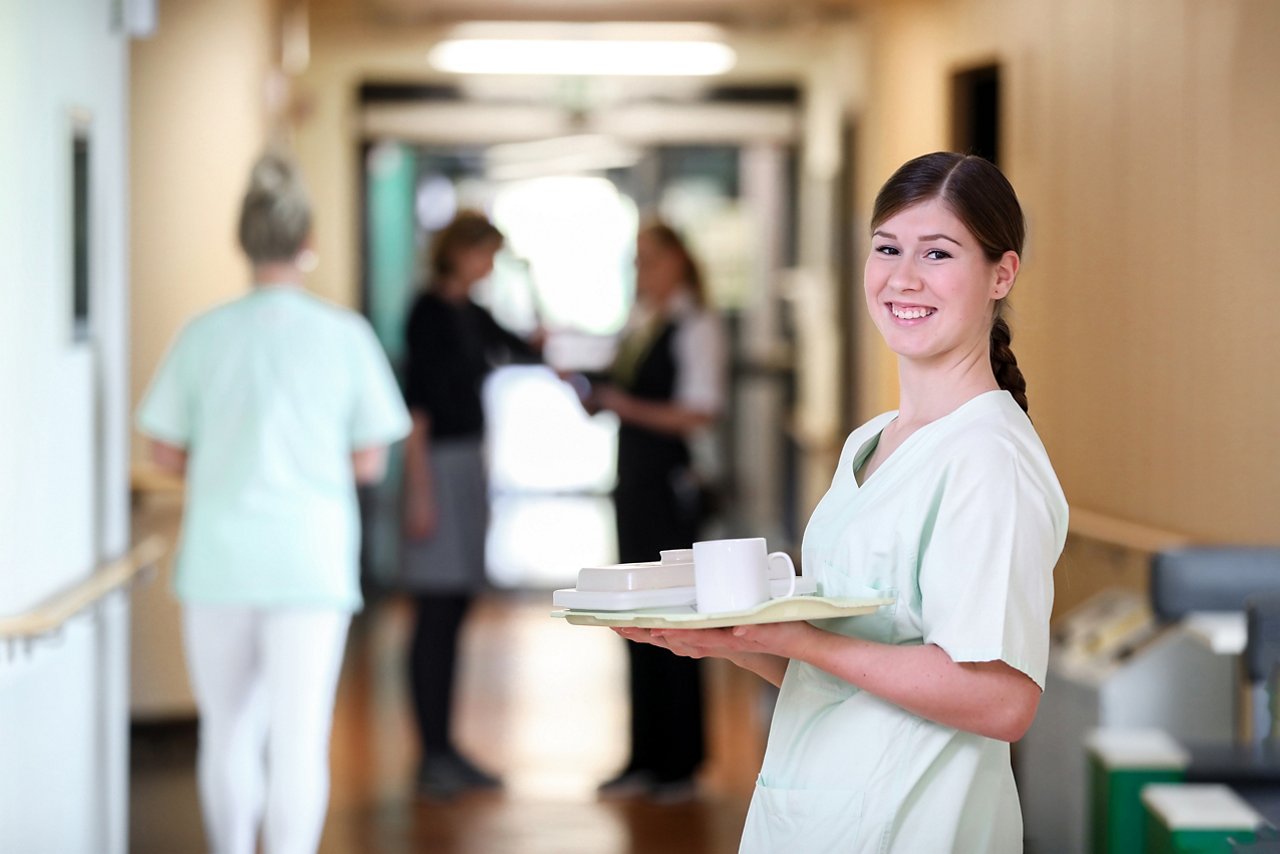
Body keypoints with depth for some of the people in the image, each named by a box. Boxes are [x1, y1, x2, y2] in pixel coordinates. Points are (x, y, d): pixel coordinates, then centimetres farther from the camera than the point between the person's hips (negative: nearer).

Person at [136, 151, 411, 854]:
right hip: (313, 561, -2)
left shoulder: (204, 335, -1)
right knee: (300, 738, -2)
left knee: (228, 731, 16)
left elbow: (167, 453, 3)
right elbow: (368, 463, 0)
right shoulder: (345, 336, -4)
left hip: (219, 555, 2)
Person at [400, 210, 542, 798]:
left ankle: (446, 748, 16)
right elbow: (415, 403, -16)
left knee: (455, 611, 10)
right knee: (436, 612, -6)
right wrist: (420, 492, -20)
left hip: (469, 459, 9)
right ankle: (431, 756, -2)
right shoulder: (429, 312, -12)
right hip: (438, 462, -9)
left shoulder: (471, 314, 13)